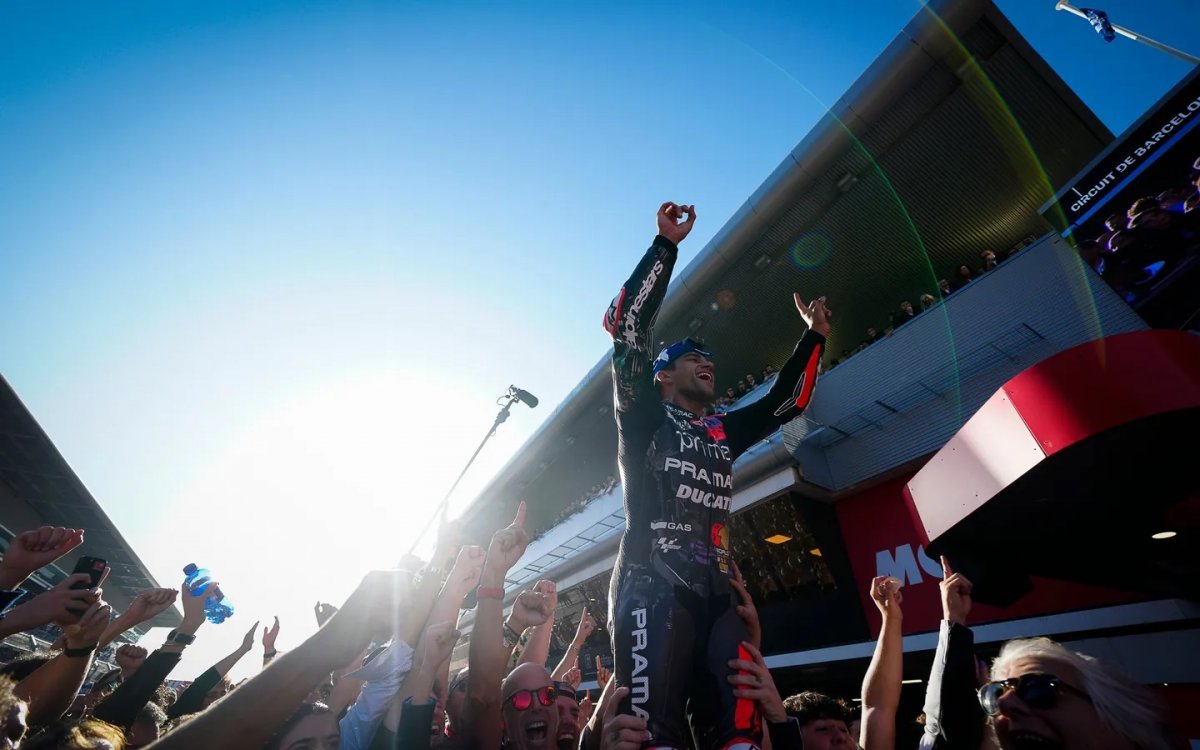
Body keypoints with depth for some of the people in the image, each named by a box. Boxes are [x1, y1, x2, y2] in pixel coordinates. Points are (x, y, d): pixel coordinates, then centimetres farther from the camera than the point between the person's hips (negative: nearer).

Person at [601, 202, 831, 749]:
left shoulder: (723, 433, 24)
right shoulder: (643, 419, 8)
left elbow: (785, 402, 31)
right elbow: (627, 328, -3)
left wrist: (814, 336, 29)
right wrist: (666, 244, -2)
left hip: (715, 590, 6)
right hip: (652, 583, -5)